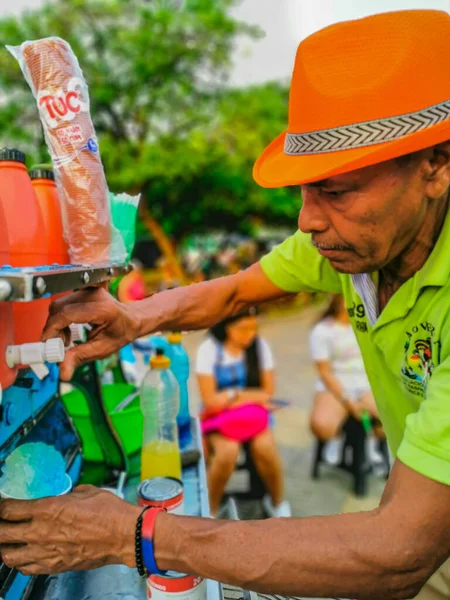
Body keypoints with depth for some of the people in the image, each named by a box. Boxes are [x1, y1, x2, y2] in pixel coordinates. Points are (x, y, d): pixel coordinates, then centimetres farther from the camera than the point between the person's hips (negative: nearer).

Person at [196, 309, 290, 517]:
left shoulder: (260, 346, -3)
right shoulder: (208, 350, -13)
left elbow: (268, 392, -1)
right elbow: (211, 401, -13)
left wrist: (230, 395, -12)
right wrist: (250, 395, -10)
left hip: (253, 413, 2)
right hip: (219, 415, -2)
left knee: (265, 446, -26)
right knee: (228, 451, -30)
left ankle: (277, 501, 3)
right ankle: (210, 510, -6)